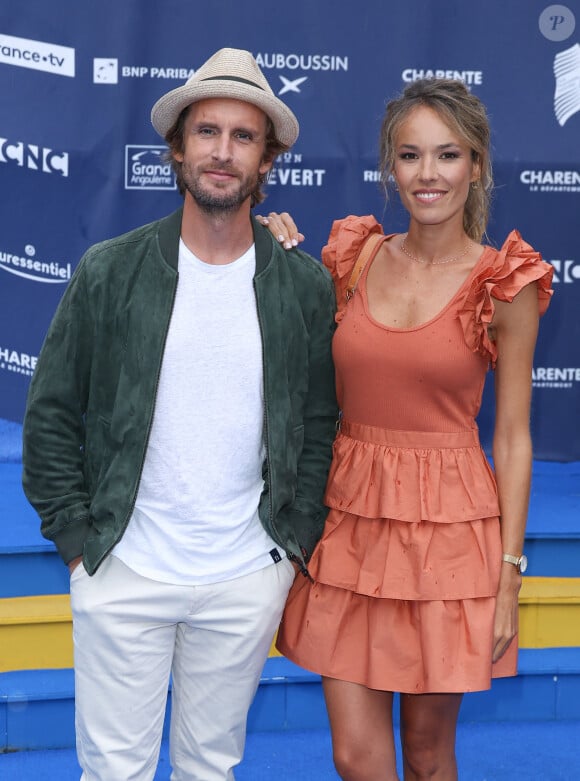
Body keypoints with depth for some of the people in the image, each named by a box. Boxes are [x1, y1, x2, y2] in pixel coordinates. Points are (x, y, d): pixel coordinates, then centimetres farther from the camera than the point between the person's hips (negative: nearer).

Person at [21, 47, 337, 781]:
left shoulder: (306, 285, -1)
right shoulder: (108, 271, -4)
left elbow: (319, 425, 5)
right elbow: (51, 414, 0)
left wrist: (295, 547, 1)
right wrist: (77, 541, -4)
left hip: (248, 581, 1)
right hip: (122, 574, -1)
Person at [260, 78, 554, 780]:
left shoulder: (505, 285, -5)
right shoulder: (354, 256, 4)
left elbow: (511, 438, -3)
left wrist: (509, 576, -5)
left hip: (448, 530, -2)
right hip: (350, 517, 3)